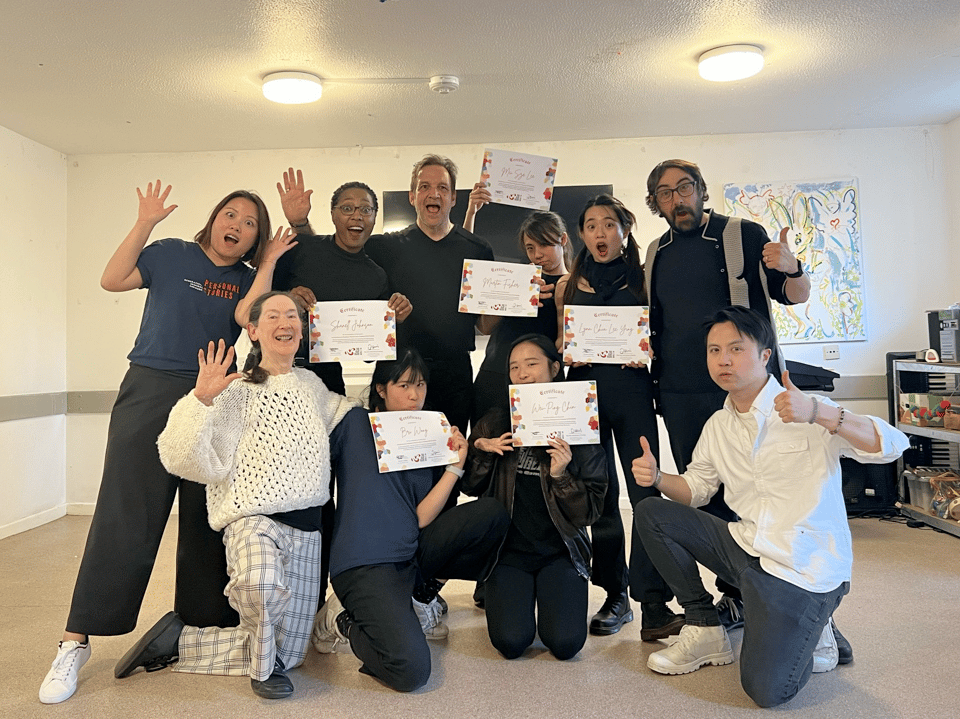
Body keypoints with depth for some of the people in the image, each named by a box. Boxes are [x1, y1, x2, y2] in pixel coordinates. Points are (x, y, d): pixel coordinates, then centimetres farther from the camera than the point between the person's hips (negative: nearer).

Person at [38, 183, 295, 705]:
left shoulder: (247, 280, 11)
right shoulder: (172, 254, 7)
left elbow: (247, 317, -9)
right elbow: (112, 280, -2)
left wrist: (270, 262, -8)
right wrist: (145, 223, -6)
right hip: (151, 392, -2)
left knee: (209, 519, 6)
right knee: (123, 516, -5)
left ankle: (204, 623, 20)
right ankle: (76, 641, 4)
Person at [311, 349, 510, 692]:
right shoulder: (355, 423, 2)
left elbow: (421, 519, 2)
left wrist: (456, 465, -3)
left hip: (411, 554, 5)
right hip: (365, 564, -5)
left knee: (491, 513, -10)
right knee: (411, 671, -24)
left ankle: (424, 592, 5)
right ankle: (344, 621, 6)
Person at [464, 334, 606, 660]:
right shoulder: (496, 423, 0)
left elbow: (591, 511, -3)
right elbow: (469, 487, 7)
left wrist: (561, 476, -19)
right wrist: (480, 451, -11)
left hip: (560, 550, 0)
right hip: (509, 550, 1)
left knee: (565, 643, -16)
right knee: (511, 642, -16)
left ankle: (549, 596, 18)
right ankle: (519, 597, 18)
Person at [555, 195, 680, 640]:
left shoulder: (643, 281, 9)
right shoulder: (568, 286, 14)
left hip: (631, 391, -2)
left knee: (646, 492, -9)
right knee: (598, 495, 5)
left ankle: (653, 606, -4)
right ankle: (615, 597, 17)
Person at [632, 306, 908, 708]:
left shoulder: (804, 411, -12)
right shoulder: (718, 426, 8)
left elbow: (893, 446, -23)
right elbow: (695, 489, 16)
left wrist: (819, 413, -40)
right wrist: (656, 478, -7)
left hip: (804, 566, -6)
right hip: (746, 549, 6)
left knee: (766, 690, -19)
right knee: (651, 513, -3)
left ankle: (812, 634, 17)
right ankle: (705, 630, 10)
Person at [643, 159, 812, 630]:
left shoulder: (743, 236, 1)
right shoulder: (656, 254, 15)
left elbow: (797, 297, -1)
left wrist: (791, 269, -22)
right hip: (679, 396, 5)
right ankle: (734, 598, 22)